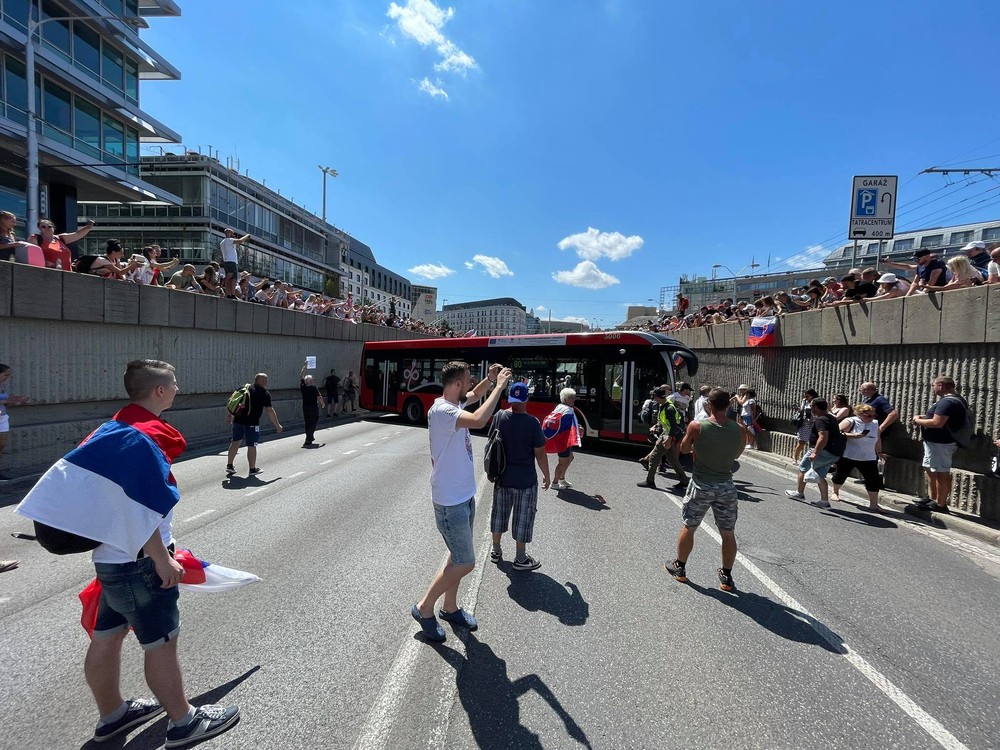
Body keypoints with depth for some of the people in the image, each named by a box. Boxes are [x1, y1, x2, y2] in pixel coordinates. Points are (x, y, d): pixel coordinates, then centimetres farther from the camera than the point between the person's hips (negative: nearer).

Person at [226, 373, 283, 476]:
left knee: (236, 441, 18)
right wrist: (277, 425, -1)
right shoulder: (265, 394, -3)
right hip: (252, 423, -6)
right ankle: (253, 469, 14)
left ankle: (229, 465, 22)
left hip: (238, 420, 6)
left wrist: (229, 415, 22)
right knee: (252, 446, 3)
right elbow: (270, 411, -6)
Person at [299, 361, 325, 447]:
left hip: (305, 408, 5)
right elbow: (319, 397, -16)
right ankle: (308, 441, -9)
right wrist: (322, 404, 2)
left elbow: (301, 376, 10)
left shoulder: (303, 387, -1)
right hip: (313, 407, -5)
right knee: (313, 423, -1)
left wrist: (304, 367, 15)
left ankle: (310, 438, 28)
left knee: (307, 423, 17)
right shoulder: (314, 388, -14)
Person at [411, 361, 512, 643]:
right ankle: (424, 608, 19)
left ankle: (450, 608, 39)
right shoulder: (441, 410, -25)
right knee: (465, 563, 0)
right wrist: (499, 386, -31)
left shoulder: (454, 403, 3)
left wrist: (490, 379, 6)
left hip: (464, 495, 10)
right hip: (450, 501, -9)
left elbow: (475, 396, 25)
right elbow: (478, 420, -42)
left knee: (458, 558, 21)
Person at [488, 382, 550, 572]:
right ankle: (520, 559, 22)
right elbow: (540, 453, -13)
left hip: (502, 476, 5)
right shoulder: (532, 423, -20)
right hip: (524, 479, -5)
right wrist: (546, 475, -2)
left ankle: (496, 551, 35)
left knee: (499, 513, 19)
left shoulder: (498, 417, -7)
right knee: (523, 518, 9)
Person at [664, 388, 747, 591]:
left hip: (701, 485, -1)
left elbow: (684, 449, 2)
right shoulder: (739, 429, -6)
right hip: (726, 487, 2)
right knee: (728, 534, 15)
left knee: (688, 528, 15)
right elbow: (736, 455, 10)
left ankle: (679, 568, 29)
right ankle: (726, 577, 26)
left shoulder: (697, 426, -13)